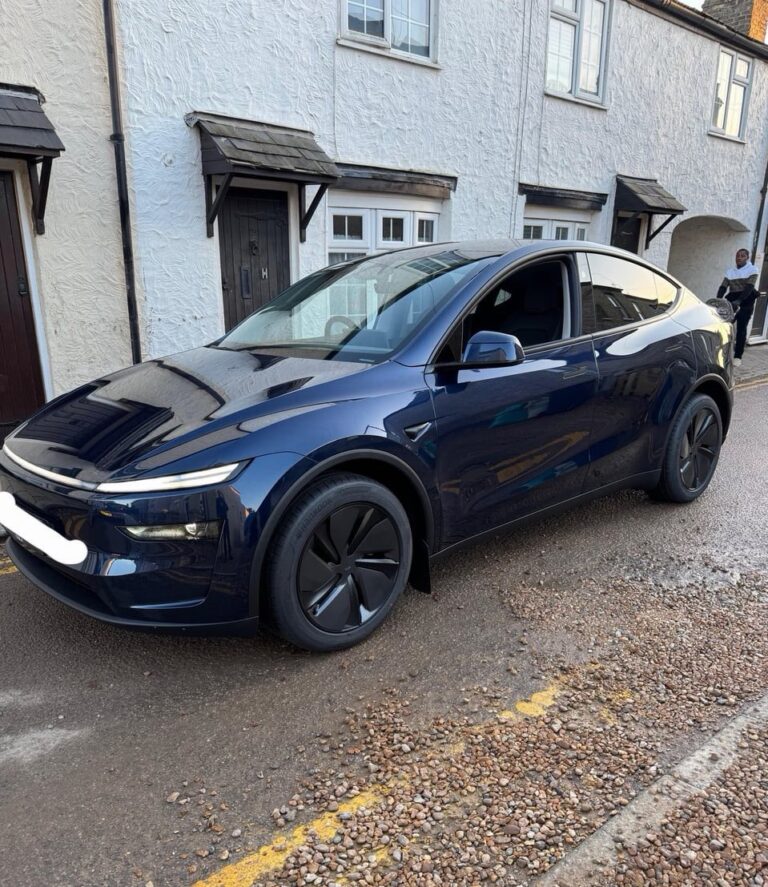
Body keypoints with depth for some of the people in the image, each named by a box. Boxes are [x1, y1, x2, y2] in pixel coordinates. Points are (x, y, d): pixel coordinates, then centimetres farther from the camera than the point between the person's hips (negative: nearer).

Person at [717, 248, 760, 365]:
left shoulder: (752, 270, -4)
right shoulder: (730, 271, 10)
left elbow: (749, 287, -17)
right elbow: (723, 287, 1)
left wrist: (738, 301, -32)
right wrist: (718, 300, -18)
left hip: (746, 303, -4)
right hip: (732, 302, 4)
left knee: (741, 329, -5)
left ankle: (738, 356, -3)